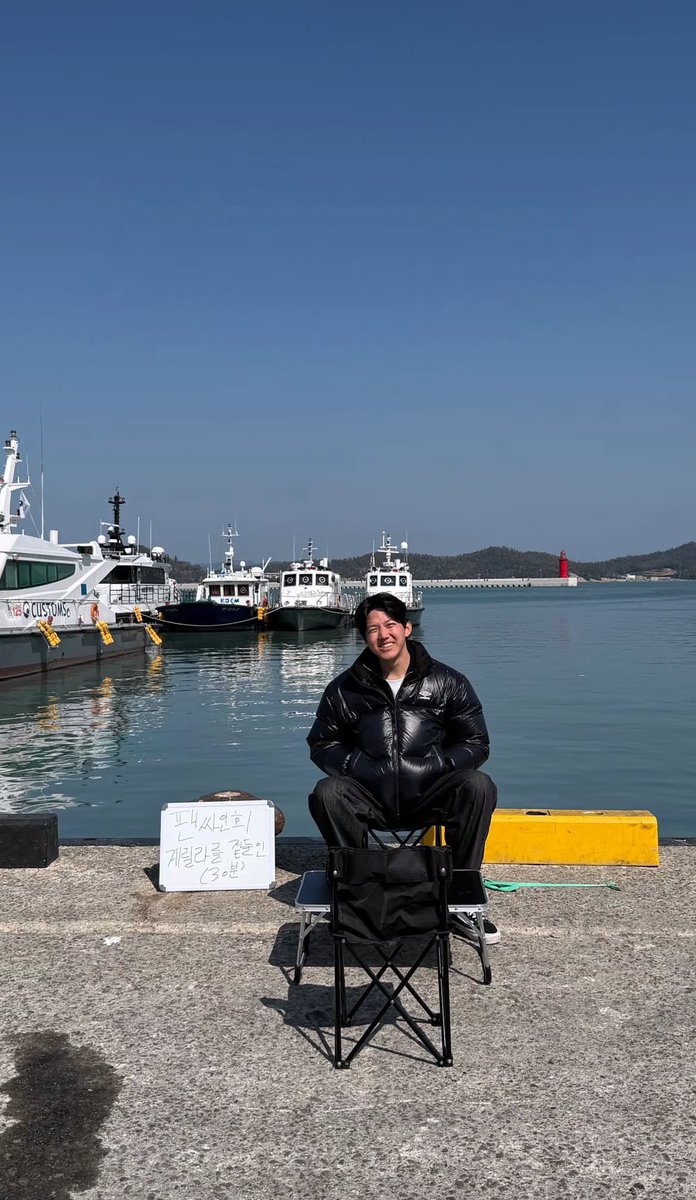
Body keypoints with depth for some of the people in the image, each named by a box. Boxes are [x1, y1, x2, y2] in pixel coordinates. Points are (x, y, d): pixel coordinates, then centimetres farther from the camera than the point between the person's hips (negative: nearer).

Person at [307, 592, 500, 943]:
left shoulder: (448, 683, 4)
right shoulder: (343, 690, 6)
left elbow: (476, 743, 5)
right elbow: (322, 744, 11)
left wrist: (433, 768, -12)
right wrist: (359, 769, -8)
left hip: (428, 796, 0)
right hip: (370, 799, 1)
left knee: (478, 786, -28)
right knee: (326, 793, -28)